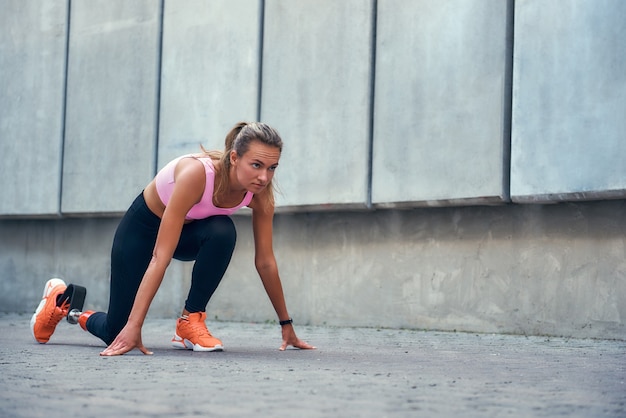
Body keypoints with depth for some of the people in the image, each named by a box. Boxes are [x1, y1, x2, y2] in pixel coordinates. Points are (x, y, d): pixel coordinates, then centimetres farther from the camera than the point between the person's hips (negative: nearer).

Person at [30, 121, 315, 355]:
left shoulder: (260, 192, -24)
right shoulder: (196, 174, -40)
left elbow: (265, 262, -12)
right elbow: (160, 256, -41)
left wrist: (286, 325, -7)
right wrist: (134, 326, -43)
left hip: (189, 230, 4)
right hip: (143, 226, -4)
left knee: (222, 232, -33)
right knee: (117, 334, -3)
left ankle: (191, 320, -15)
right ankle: (62, 298, 29)